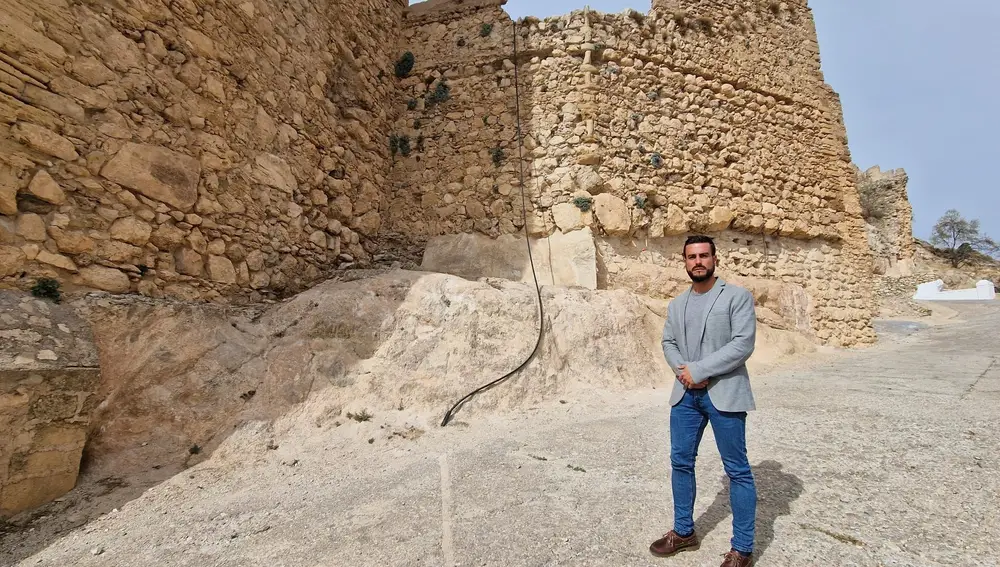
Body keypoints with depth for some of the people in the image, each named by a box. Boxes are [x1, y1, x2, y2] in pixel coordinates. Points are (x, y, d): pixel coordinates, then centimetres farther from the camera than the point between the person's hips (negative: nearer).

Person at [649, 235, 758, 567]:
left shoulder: (738, 297, -5)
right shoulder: (676, 305, 13)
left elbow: (743, 344, -14)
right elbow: (668, 343, 9)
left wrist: (698, 370, -17)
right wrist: (683, 371, -11)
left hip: (724, 392, -5)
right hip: (685, 394, 6)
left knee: (737, 469, 5)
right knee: (680, 462, 13)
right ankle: (684, 531, 30)